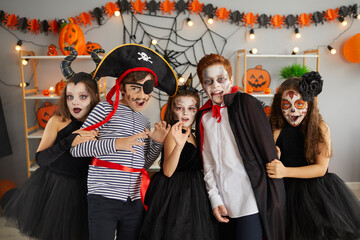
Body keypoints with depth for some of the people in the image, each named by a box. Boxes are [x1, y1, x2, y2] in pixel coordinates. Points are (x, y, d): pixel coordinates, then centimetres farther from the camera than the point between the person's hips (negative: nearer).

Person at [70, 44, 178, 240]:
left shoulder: (145, 122, 15)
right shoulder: (106, 109, -3)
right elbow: (76, 148, -8)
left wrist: (158, 143, 4)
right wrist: (116, 144, -18)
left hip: (135, 201, 6)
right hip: (104, 199, -5)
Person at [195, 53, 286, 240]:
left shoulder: (246, 103, -5)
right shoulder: (203, 117, 10)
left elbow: (268, 151, -8)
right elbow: (207, 163, 10)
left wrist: (274, 201, -9)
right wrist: (214, 198, 1)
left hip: (250, 202, -5)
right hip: (223, 204, 5)